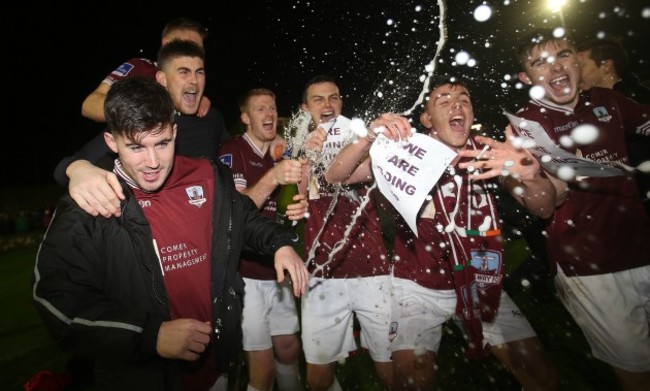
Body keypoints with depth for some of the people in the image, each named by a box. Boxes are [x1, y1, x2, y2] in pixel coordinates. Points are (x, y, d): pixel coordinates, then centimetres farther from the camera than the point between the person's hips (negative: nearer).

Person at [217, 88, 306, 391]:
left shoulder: (282, 154, 13)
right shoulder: (232, 152, -8)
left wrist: (301, 207, -9)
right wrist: (273, 177, -34)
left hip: (279, 270, 6)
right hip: (245, 273, -6)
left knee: (289, 349, 17)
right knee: (263, 364, 1)